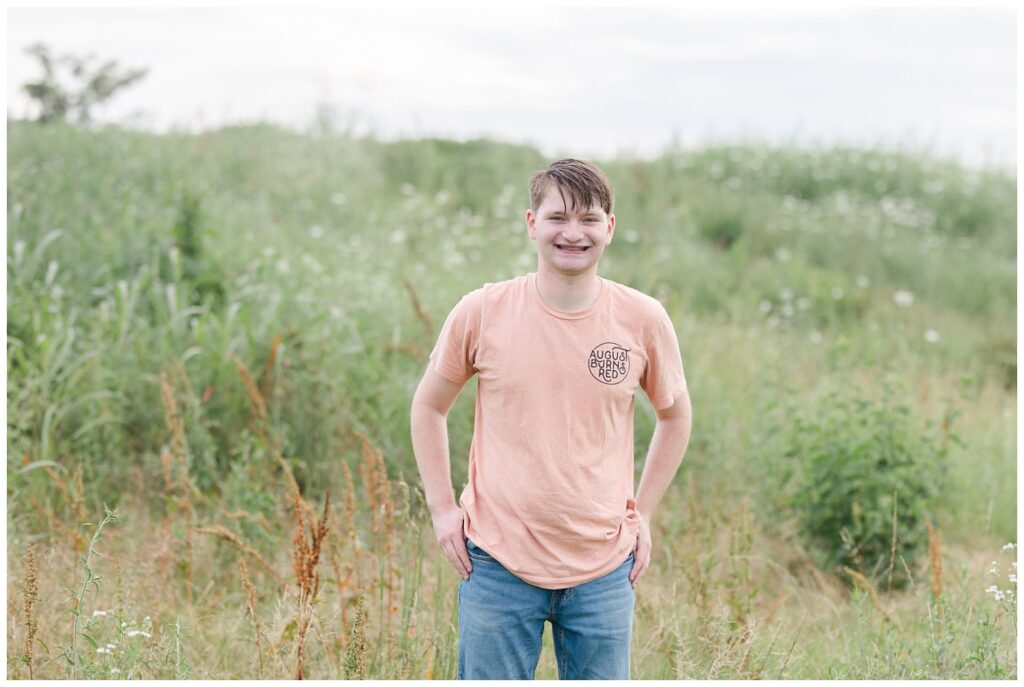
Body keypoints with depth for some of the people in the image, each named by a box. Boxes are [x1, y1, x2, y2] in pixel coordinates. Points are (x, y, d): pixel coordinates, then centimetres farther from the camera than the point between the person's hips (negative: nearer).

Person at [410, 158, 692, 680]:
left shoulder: (643, 320, -2)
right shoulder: (481, 313, -5)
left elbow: (675, 415, 14)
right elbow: (428, 406, 9)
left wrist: (642, 512, 8)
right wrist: (441, 508, 2)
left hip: (603, 567, 1)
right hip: (498, 561, -1)